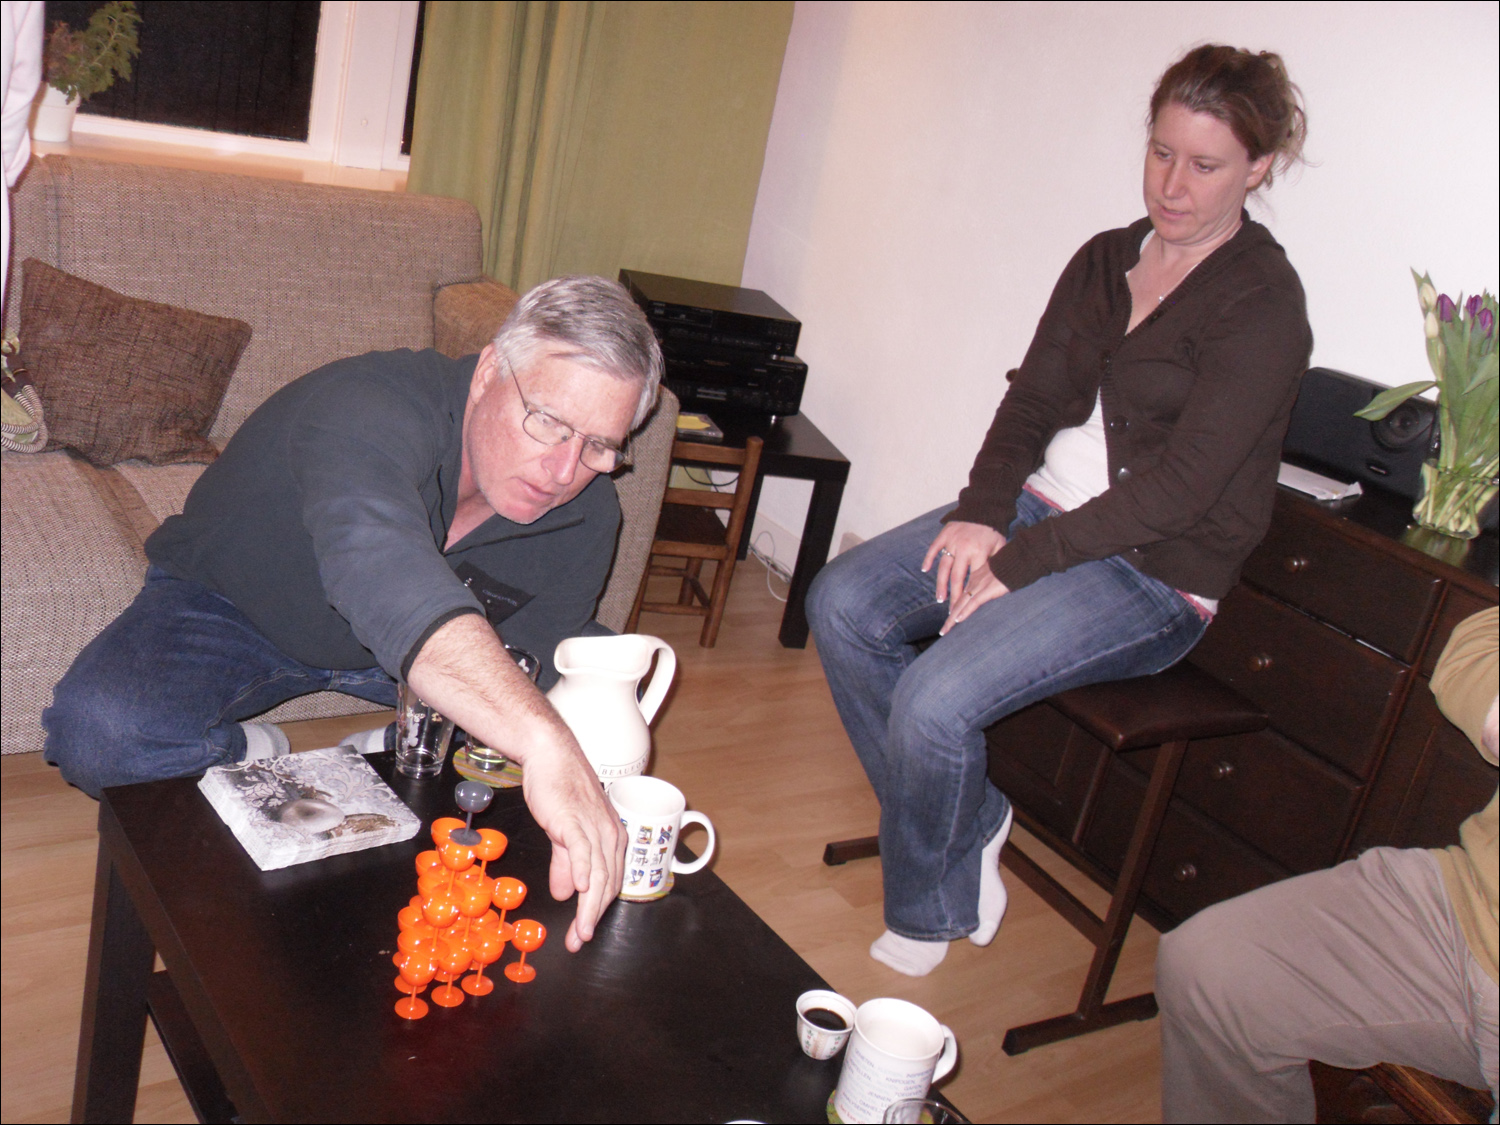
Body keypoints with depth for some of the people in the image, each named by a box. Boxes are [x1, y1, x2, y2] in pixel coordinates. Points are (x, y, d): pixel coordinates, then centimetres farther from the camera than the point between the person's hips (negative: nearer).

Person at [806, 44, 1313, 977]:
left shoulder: (1265, 303, -11)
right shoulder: (1105, 260, 11)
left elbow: (1180, 486, -18)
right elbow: (1032, 401, 10)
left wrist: (1018, 564, -20)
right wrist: (983, 511, -9)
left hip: (1152, 574, -7)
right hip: (1037, 512, 8)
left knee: (934, 698, -26)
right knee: (842, 605, -11)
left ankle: (926, 915, 3)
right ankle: (967, 826, 4)